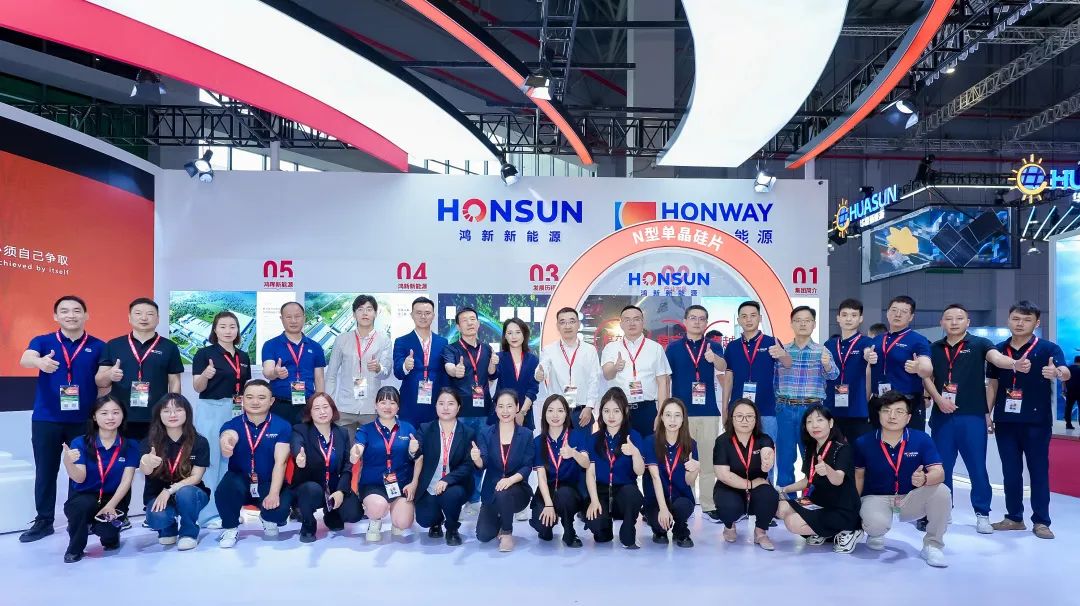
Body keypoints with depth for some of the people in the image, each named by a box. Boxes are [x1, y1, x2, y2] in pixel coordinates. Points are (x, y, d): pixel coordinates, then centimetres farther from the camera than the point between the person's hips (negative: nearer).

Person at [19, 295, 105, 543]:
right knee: (45, 471, 7)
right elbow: (25, 359, -19)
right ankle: (43, 521, 19)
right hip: (46, 419, 0)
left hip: (84, 420, 0)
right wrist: (41, 362, -43)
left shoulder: (98, 346, 3)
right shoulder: (42, 341, 2)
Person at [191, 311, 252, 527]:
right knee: (210, 462, -2)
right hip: (211, 410, -5)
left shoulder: (243, 357, 11)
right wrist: (206, 375, -30)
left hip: (236, 412, 5)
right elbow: (198, 387, -10)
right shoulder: (204, 353, -4)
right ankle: (209, 514, 5)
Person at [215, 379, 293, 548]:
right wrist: (226, 442, -60)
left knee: (280, 508, -28)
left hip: (269, 484, 0)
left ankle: (269, 520, 13)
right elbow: (229, 435, -33)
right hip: (240, 481, 0)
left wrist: (274, 493, -27)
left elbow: (280, 462, -15)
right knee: (225, 489, -33)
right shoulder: (232, 424, -7)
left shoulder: (282, 426, -7)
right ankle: (230, 528, -1)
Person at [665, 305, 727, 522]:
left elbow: (722, 367, -18)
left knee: (708, 460, 7)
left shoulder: (714, 346, 3)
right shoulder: (673, 347, 3)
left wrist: (713, 358, -42)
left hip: (709, 411, 1)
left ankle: (709, 505, 15)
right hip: (681, 411, 0)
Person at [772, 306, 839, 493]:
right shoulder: (782, 350, 8)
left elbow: (833, 374, -16)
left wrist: (827, 364, -37)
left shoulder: (822, 351, 2)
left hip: (811, 410, -1)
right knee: (784, 458, 7)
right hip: (785, 410, 2)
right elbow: (774, 381, 11)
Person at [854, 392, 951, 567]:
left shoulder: (922, 439, -9)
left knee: (942, 491, -27)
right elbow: (858, 476, 4)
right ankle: (875, 534, 7)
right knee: (876, 523, -36)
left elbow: (939, 472, -17)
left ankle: (932, 546, -6)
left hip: (910, 499, 2)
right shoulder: (864, 443, -8)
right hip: (877, 498, -2)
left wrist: (924, 479, -42)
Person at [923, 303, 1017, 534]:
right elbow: (926, 378, 10)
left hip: (973, 416, -3)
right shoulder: (934, 348, 9)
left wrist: (1014, 363, -40)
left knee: (977, 467, 2)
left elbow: (997, 358, -18)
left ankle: (982, 514, 13)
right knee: (942, 466, 9)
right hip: (942, 416, 3)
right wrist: (938, 399, -6)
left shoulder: (979, 344, 0)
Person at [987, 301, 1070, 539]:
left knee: (1039, 471, 5)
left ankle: (1041, 521, 14)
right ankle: (1014, 517, 21)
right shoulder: (999, 350, 6)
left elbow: (1065, 373, -21)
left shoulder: (1048, 348, -4)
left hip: (1036, 421, -3)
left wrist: (1056, 373, -45)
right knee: (1010, 471, 10)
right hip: (1005, 420, 3)